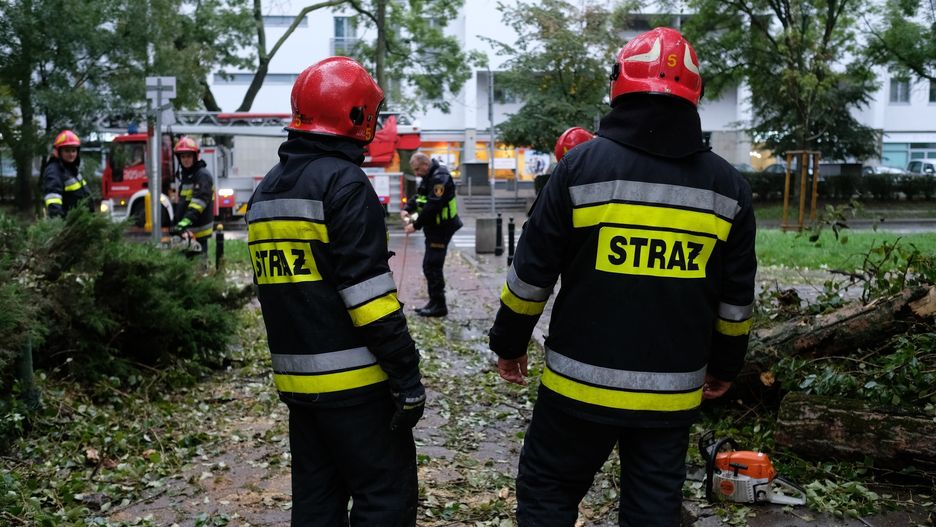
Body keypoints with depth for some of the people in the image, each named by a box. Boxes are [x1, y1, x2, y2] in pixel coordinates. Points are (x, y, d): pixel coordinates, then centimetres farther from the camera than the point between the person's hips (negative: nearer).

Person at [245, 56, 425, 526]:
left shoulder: (267, 190, 14)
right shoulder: (343, 182, -13)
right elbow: (368, 291, -19)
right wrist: (407, 376, -16)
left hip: (296, 379, 9)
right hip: (352, 380, -8)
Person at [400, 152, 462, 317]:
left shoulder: (440, 178, -20)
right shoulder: (430, 176, 13)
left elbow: (432, 207, -25)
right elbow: (418, 196, 18)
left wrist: (416, 225, -19)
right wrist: (406, 209, 0)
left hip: (441, 228, -10)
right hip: (434, 228, 10)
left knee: (432, 266, -8)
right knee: (429, 266, 14)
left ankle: (439, 305, -2)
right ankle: (434, 302, 22)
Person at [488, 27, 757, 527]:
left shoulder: (582, 164, -8)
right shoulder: (727, 184, 2)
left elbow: (532, 271, -5)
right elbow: (736, 295, 9)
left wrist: (508, 342, 8)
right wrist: (725, 364, 22)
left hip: (582, 381, -3)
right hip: (674, 390, 3)